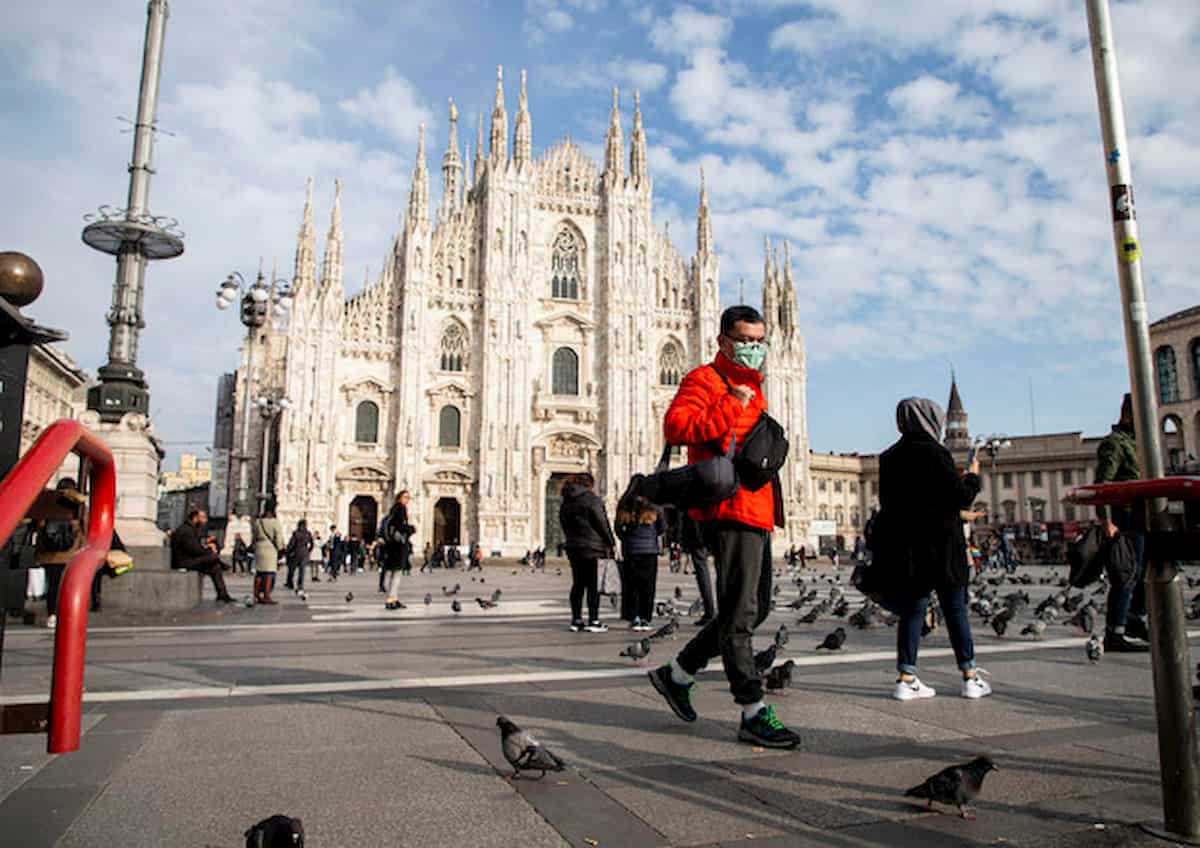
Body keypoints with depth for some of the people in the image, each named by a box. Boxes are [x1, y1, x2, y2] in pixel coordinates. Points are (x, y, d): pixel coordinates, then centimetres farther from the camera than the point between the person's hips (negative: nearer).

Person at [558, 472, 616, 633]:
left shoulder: (565, 503, 12)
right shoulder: (591, 499, -9)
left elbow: (564, 526, 13)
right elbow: (602, 523, -10)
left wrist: (570, 541, 14)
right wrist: (611, 543, -2)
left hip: (573, 547, 6)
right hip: (591, 547, -6)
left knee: (578, 583, 11)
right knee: (593, 585, -1)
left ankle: (576, 620, 14)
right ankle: (593, 621, 0)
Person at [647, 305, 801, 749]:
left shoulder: (751, 389, 25)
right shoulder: (705, 379, -4)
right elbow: (675, 425, -22)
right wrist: (730, 409, -22)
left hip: (755, 514, 10)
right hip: (729, 512, -10)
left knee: (754, 609, 15)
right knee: (739, 614, -5)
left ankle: (677, 674, 25)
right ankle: (753, 714, 3)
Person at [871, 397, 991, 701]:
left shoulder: (889, 457, 7)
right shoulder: (932, 452, -12)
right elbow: (962, 497, -12)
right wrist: (972, 476, 8)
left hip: (901, 544, 5)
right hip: (938, 542, -5)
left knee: (913, 608, 9)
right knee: (955, 609, 7)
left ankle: (906, 678, 6)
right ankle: (970, 677, 14)